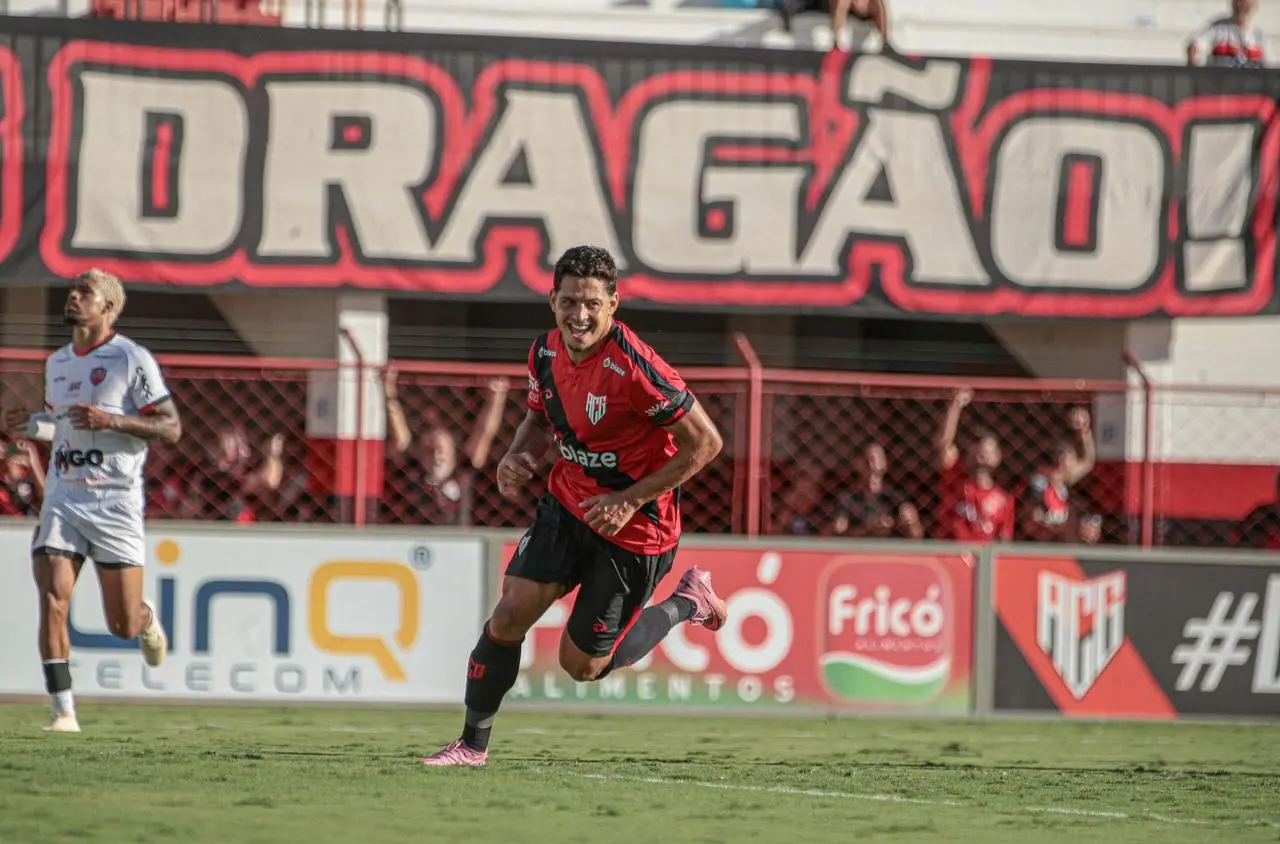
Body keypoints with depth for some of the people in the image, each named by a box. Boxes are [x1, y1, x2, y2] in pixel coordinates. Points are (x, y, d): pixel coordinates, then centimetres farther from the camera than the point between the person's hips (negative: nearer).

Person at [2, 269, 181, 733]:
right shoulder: (56, 363, 14)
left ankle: (146, 617, 37)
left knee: (123, 624, -1)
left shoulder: (132, 359, -5)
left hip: (115, 502, -4)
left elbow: (171, 428, -7)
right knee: (53, 599, -15)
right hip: (62, 498, 4)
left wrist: (112, 420, -20)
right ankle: (64, 711, -12)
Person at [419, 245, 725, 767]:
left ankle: (687, 604, 26)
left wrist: (630, 498, -21)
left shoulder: (633, 369, -27)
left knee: (582, 664, 4)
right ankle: (473, 745, 9)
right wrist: (518, 456, -7)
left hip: (632, 529, -6)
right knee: (508, 616, -7)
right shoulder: (546, 352, -4)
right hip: (566, 505, 6)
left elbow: (705, 441, -21)